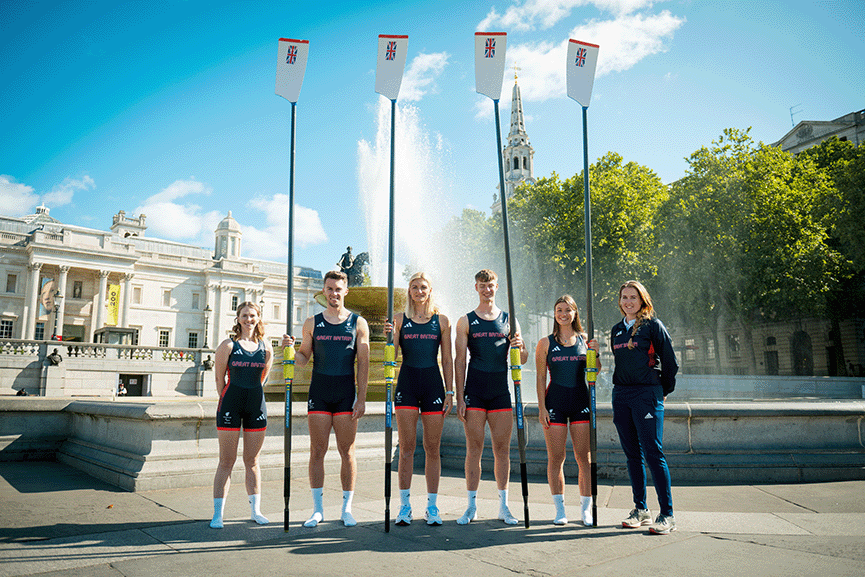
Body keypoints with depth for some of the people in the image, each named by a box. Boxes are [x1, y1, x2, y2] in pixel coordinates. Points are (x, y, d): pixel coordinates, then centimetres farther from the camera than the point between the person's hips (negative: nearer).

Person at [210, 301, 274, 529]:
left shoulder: (266, 348, 6)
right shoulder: (228, 345, -3)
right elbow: (220, 378, 3)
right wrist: (227, 403, 7)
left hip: (256, 404, 3)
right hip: (231, 402, -3)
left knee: (252, 461, 11)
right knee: (227, 461, 1)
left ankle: (256, 510, 21)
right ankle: (217, 514, 9)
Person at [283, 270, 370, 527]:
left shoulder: (358, 323, 4)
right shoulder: (312, 323, 8)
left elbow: (363, 363, 1)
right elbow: (303, 358, 11)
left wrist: (362, 398, -5)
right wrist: (290, 349, -11)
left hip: (346, 395, -1)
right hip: (318, 393, 1)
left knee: (347, 452, 3)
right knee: (317, 451, 3)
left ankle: (347, 508, 15)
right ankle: (317, 509, 14)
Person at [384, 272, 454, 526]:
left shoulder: (441, 321, 7)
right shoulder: (399, 319, 6)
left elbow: (447, 359, 7)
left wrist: (449, 392, 2)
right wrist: (390, 336, -16)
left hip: (433, 384, 1)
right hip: (407, 383, 0)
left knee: (432, 448, 5)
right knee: (407, 447, 0)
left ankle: (432, 506, 15)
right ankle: (405, 505, 11)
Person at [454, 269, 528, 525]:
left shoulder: (509, 320, 10)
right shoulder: (466, 321, 5)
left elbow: (522, 360, 10)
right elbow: (459, 361, 2)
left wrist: (520, 348, -14)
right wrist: (460, 398, -5)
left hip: (502, 391, 2)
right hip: (474, 392, -1)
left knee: (502, 449, 5)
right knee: (474, 448, 1)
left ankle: (503, 506, 16)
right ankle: (472, 506, 11)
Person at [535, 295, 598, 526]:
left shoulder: (585, 340, 8)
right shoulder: (546, 343, 3)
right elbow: (541, 378, 2)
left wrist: (595, 353, -8)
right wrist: (542, 407, -5)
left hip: (581, 400, 1)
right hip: (555, 401, -1)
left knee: (584, 457, 2)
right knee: (555, 458, 2)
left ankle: (586, 509, 14)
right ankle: (559, 509, 14)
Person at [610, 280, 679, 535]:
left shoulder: (653, 325, -3)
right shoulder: (617, 330, 14)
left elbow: (670, 362, -1)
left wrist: (664, 390, 5)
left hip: (647, 394, -6)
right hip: (621, 394, 6)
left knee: (653, 453, -8)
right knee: (632, 454, 9)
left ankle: (667, 514, 0)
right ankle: (640, 509, 18)